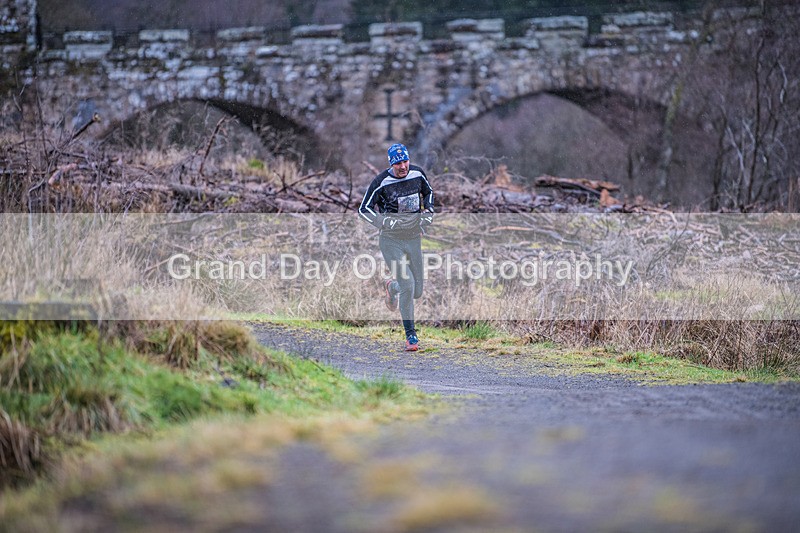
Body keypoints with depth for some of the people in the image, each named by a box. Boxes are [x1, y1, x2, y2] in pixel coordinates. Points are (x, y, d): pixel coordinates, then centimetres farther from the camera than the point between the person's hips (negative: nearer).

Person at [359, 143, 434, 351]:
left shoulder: (418, 174, 0)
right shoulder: (381, 182, -13)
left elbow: (428, 192, 21)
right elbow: (364, 209, -7)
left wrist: (428, 213, 5)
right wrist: (387, 223, -18)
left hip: (414, 238, 5)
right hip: (391, 240, -5)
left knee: (417, 292, 7)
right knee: (407, 285, -17)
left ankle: (391, 287, 43)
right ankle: (410, 336, -7)